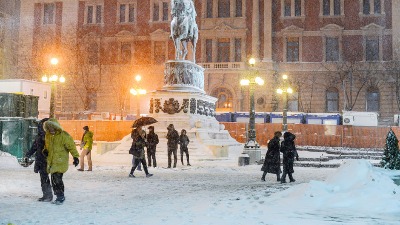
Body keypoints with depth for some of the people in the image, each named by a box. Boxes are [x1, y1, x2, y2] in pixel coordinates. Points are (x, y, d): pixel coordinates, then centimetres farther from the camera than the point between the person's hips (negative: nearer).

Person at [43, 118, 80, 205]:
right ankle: (60, 197, 18)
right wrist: (45, 150, 10)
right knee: (54, 179, 7)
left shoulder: (64, 135, -9)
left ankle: (60, 197, -2)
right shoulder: (47, 135, 13)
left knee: (57, 179, -14)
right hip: (51, 161, 7)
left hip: (60, 161, -7)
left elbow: (71, 146, -10)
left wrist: (76, 157, -14)